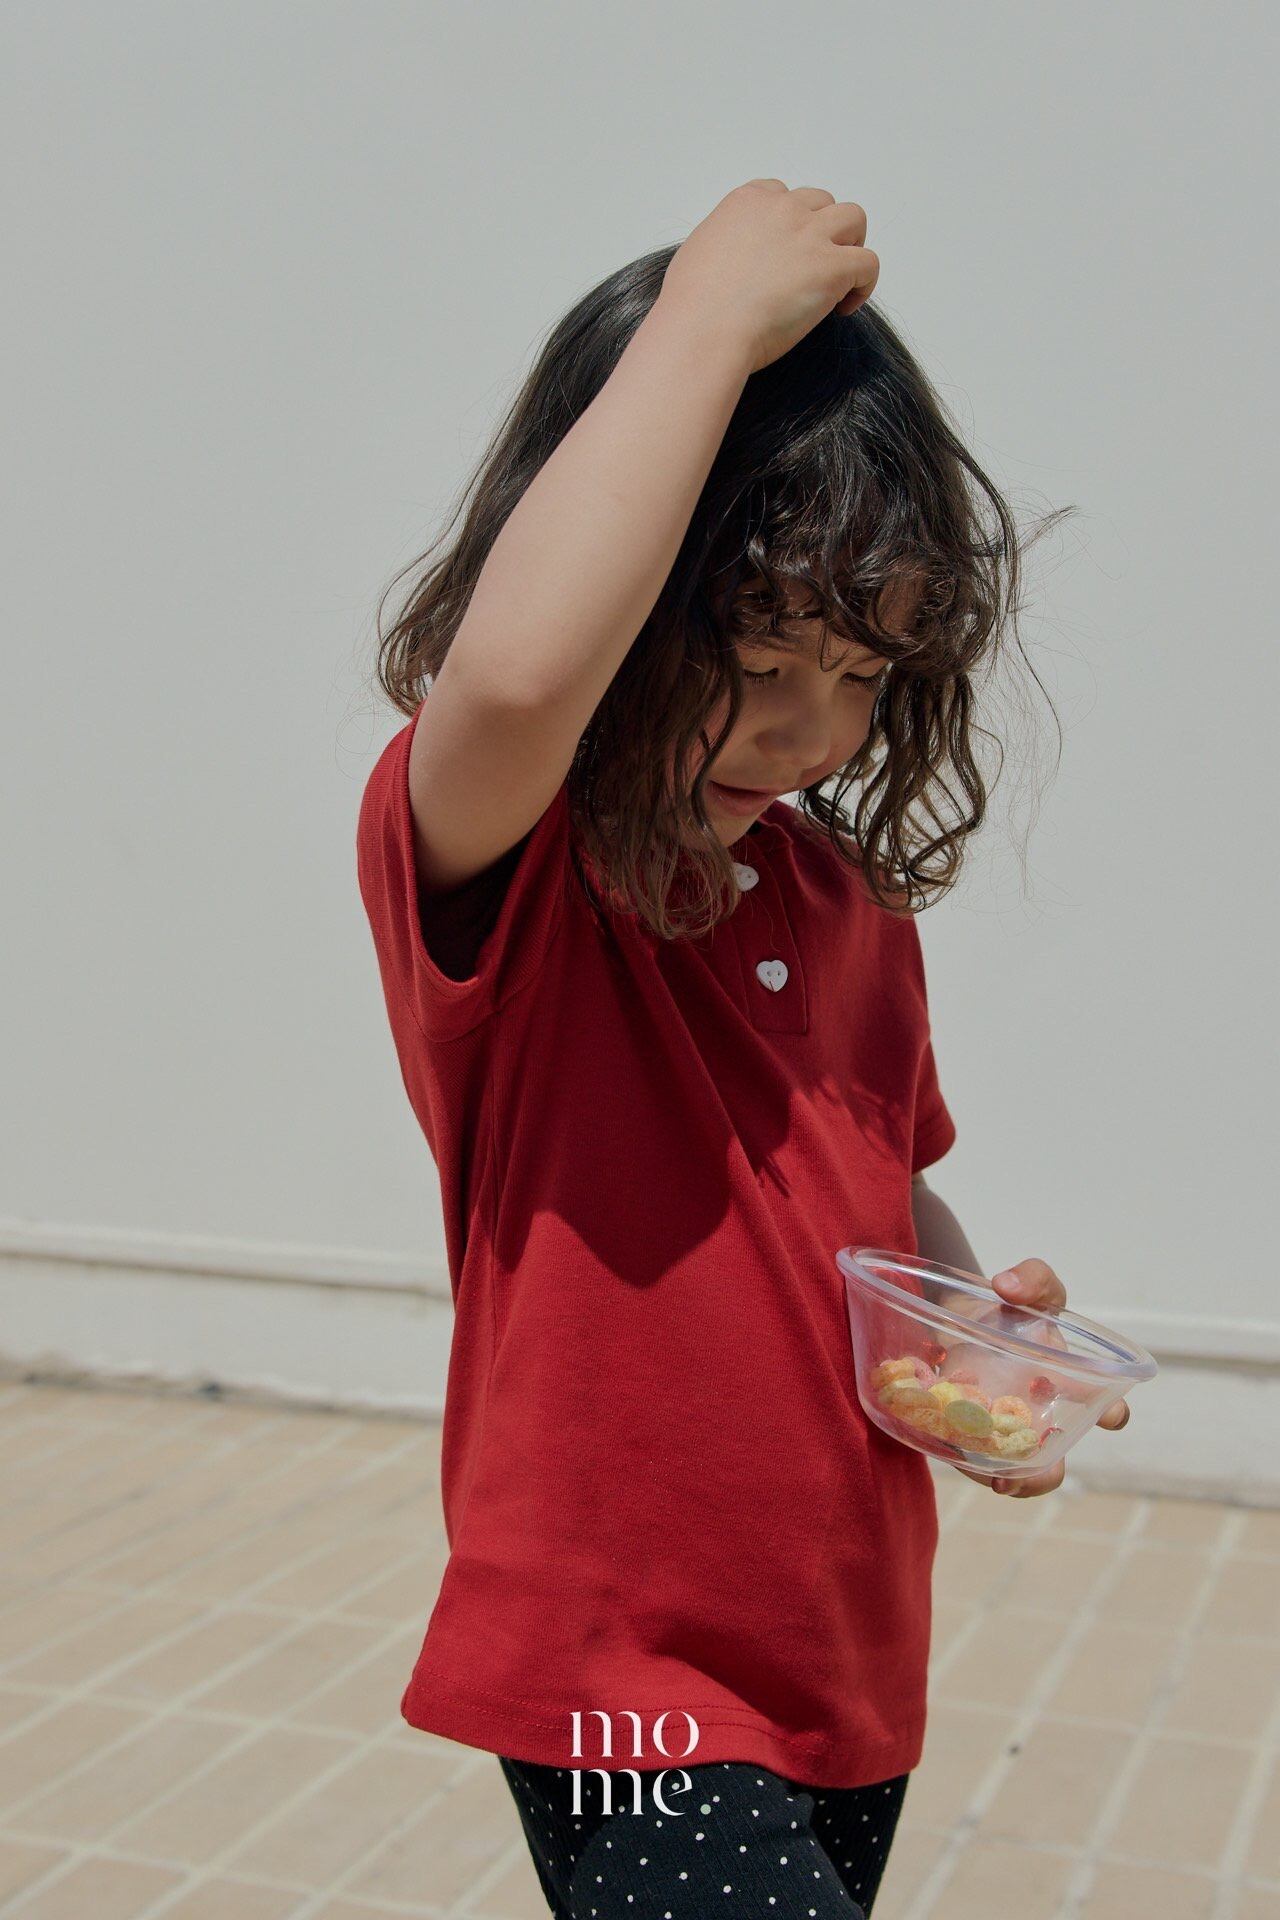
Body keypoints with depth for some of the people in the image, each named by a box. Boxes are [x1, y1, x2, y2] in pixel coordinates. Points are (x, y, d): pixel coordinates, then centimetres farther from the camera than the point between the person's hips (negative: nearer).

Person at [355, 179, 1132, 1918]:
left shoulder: (852, 903, 3)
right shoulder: (480, 863, -17)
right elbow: (518, 667, -41)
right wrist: (710, 318, -29)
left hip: (852, 1656, 7)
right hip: (621, 1678, -7)